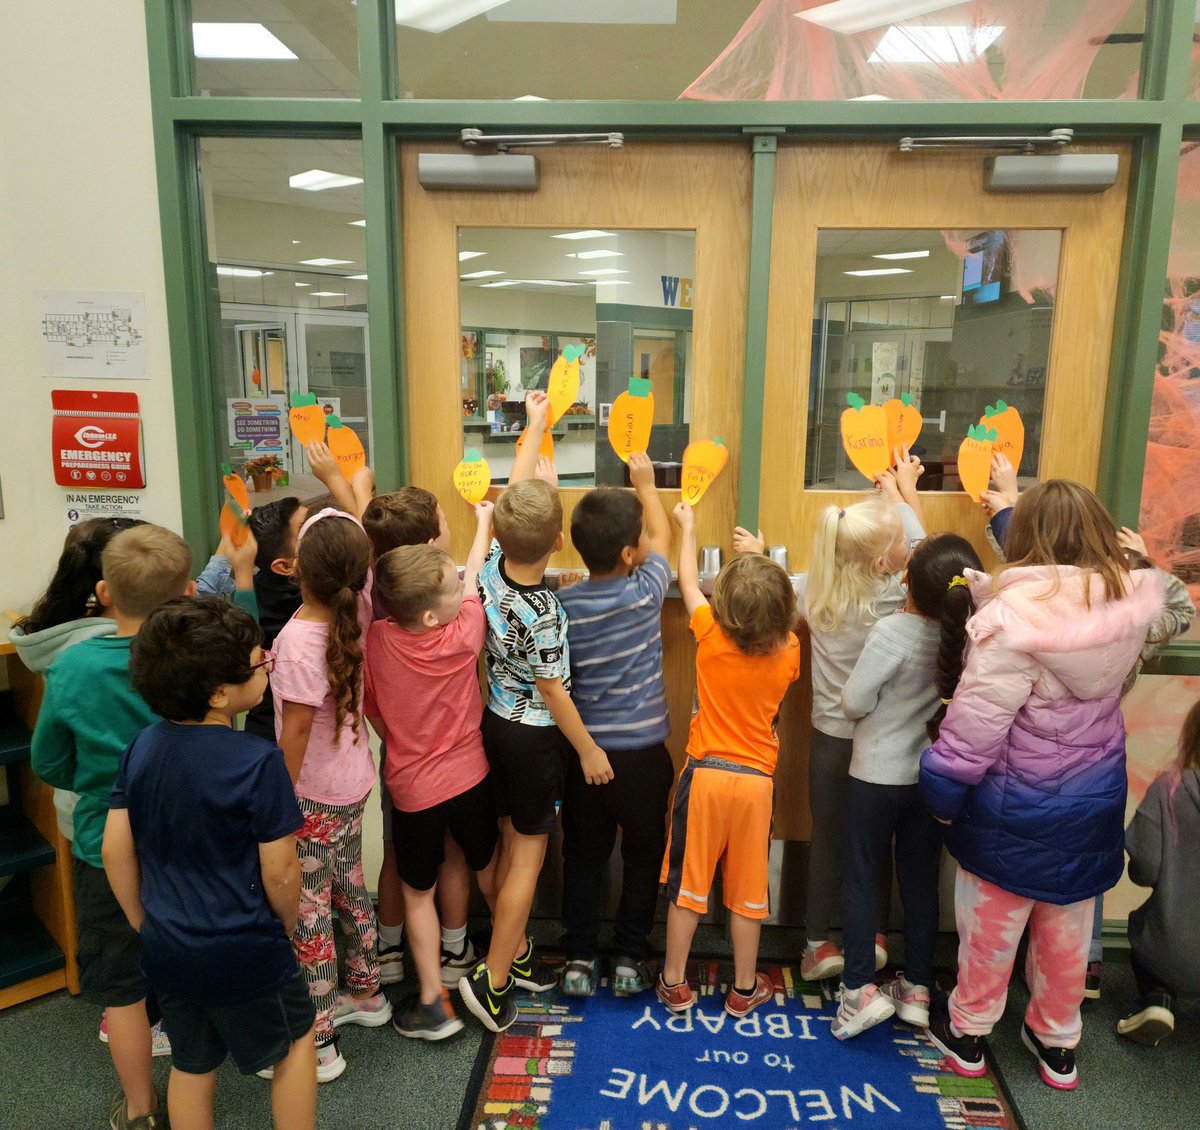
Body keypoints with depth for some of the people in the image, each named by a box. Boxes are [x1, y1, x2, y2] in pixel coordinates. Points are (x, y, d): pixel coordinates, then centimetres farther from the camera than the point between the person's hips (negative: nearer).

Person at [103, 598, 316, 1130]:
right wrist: (287, 924, 1)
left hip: (167, 948, 6)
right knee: (295, 1042, 22)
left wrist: (144, 924, 14)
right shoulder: (257, 761, -25)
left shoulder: (142, 747, -7)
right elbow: (279, 873, -19)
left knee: (191, 1064, 26)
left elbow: (115, 851, 0)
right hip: (244, 952, -5)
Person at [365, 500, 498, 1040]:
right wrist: (483, 521, 13)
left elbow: (372, 713, -4)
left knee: (417, 893, 16)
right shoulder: (464, 635, -21)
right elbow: (476, 576, -2)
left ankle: (433, 1003, 18)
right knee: (487, 869, 25)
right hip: (469, 776, 1)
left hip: (410, 786, -1)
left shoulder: (375, 640, -19)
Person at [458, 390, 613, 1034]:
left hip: (498, 724, 7)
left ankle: (516, 954, 35)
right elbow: (553, 690, -19)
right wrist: (588, 749, -6)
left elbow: (514, 494, 2)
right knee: (529, 857, 7)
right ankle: (492, 980, 14)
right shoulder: (540, 609, -28)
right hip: (536, 738, -7)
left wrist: (536, 424, 13)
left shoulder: (490, 571, -10)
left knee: (511, 847, 19)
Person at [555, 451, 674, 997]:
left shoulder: (561, 603, -11)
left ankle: (578, 960, 26)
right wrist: (645, 482, 17)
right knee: (644, 853, 17)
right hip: (642, 752, -2)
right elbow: (662, 535, 3)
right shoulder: (645, 593, -16)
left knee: (583, 854, 17)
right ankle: (631, 960, 26)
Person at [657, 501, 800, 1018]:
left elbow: (688, 582, 4)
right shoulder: (788, 651, -8)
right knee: (746, 888, 14)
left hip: (705, 773, -1)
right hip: (756, 780, 2)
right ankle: (745, 989, 29)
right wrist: (763, 565, 21)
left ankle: (674, 984, 24)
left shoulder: (711, 635, -13)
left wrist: (687, 527, 19)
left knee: (688, 882, 11)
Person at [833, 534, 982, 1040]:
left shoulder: (892, 632, -25)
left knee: (861, 877, 10)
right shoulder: (964, 632, -12)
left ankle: (860, 989, 11)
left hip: (877, 777, -4)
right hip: (933, 776, 5)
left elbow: (853, 703, -21)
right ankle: (917, 988, 27)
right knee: (920, 880, 16)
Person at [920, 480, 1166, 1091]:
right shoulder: (1128, 602, -10)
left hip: (1016, 807, -5)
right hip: (1093, 804, 6)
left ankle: (967, 1034, 35)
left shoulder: (1015, 615, -28)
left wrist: (944, 792, -11)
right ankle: (1057, 1044, 41)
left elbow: (976, 722, -24)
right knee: (1066, 930, 22)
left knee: (990, 924, 15)